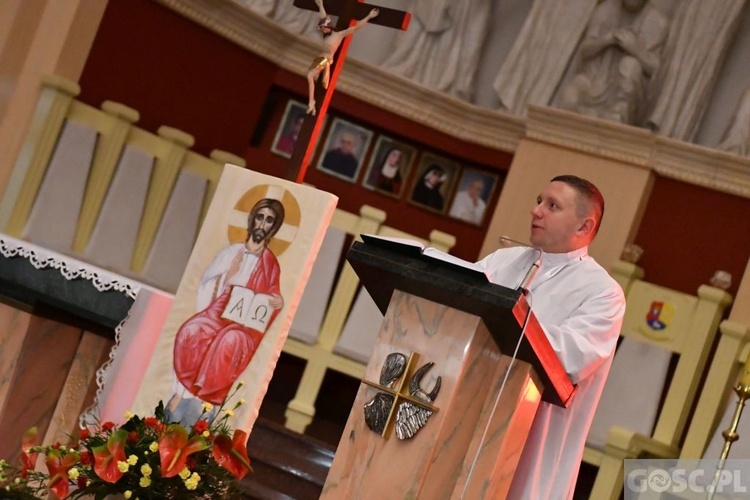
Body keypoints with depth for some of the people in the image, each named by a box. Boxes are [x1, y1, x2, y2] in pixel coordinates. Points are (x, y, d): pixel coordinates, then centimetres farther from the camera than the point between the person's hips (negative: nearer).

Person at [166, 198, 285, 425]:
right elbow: (206, 291, 6)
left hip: (246, 323, -2)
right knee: (193, 331, -28)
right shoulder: (231, 252, 9)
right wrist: (228, 275, -10)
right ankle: (183, 392, -22)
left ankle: (196, 400, -26)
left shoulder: (270, 263, 5)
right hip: (219, 312, 2)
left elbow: (271, 300, 10)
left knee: (230, 340, -33)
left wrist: (278, 303, -12)